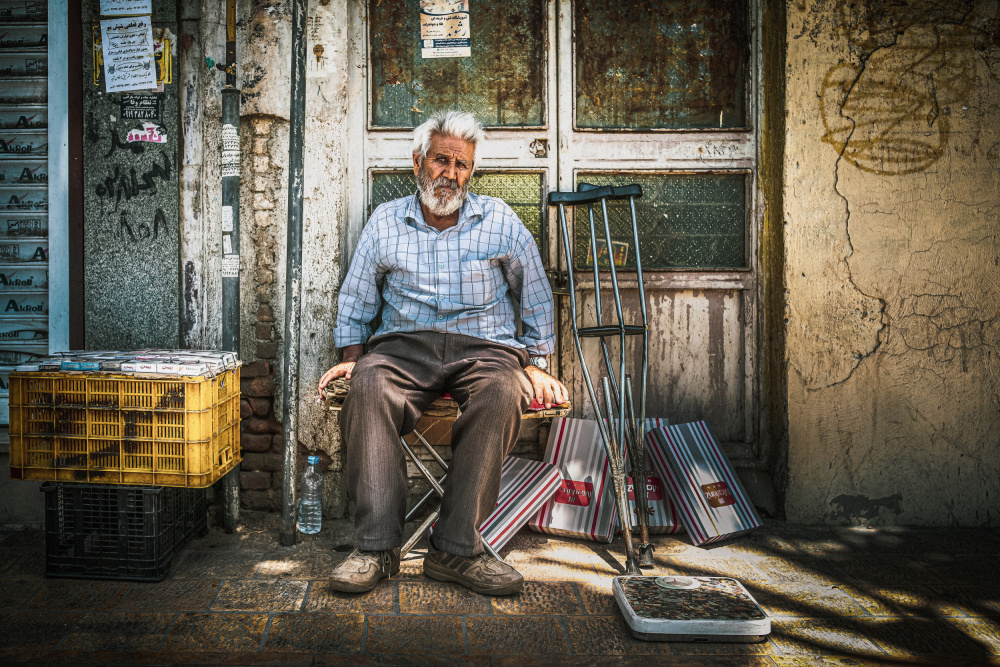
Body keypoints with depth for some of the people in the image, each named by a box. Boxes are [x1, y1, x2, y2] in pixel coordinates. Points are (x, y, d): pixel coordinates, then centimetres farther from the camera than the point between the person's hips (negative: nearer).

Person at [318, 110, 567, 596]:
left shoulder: (499, 220, 14)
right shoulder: (385, 222, 16)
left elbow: (536, 298, 17)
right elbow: (355, 300, 20)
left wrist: (536, 365, 7)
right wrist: (350, 356, 7)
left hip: (484, 346, 0)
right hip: (404, 345, 1)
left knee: (501, 391, -36)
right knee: (368, 384, -34)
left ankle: (455, 547, -31)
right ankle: (376, 547, -31)